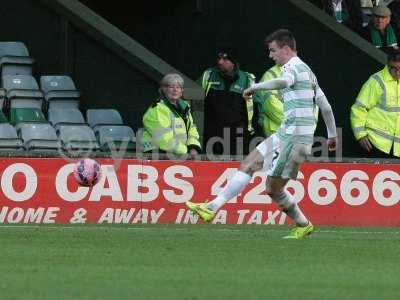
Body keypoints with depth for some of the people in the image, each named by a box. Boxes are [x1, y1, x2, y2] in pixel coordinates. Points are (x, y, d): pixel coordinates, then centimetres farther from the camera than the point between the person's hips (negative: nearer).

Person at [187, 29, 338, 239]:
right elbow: (326, 106, 24)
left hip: (294, 139, -10)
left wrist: (255, 87, -25)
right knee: (248, 165, 10)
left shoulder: (294, 67, -10)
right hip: (285, 135, 10)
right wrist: (332, 135, 32)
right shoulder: (306, 70, 20)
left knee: (273, 188, -6)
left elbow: (283, 82, -37)